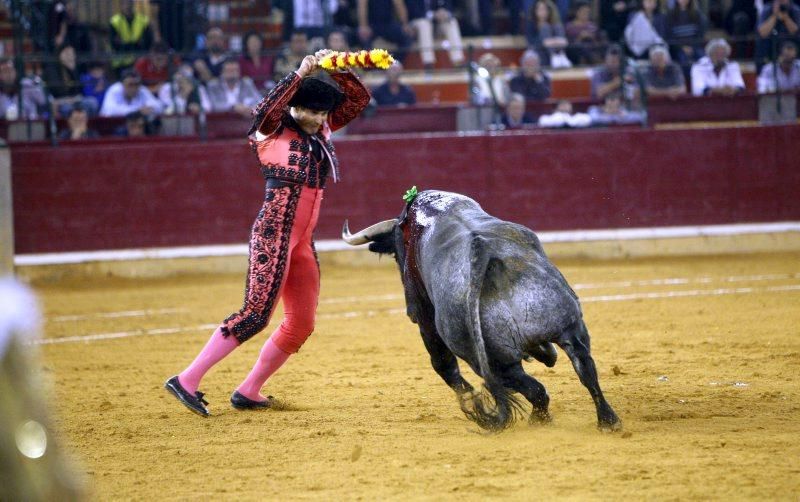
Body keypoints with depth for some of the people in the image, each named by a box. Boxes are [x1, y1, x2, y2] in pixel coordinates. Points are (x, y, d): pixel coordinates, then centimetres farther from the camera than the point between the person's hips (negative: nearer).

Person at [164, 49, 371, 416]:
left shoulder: (321, 131, 13)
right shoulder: (273, 132, -5)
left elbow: (359, 99, 12)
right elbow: (265, 110, -27)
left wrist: (339, 71, -6)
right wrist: (300, 74, -30)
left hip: (303, 241, 8)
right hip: (273, 233, -8)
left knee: (301, 324, 7)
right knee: (256, 314, -16)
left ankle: (249, 392, 15)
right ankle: (187, 380, -15)